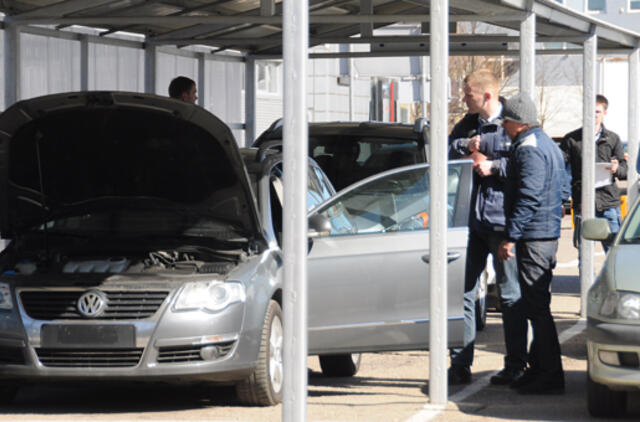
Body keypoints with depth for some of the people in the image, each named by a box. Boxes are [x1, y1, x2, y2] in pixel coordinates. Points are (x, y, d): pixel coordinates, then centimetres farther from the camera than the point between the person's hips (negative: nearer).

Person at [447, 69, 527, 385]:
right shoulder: (468, 124, 12)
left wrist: (495, 167, -15)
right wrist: (465, 145, -9)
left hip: (502, 221, -6)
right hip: (471, 220, 6)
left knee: (511, 296, 2)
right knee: (462, 292, 4)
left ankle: (515, 365, 11)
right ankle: (460, 365, 9)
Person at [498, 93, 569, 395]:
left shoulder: (529, 150, -15)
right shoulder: (548, 145, 18)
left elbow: (528, 198, -22)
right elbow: (563, 187, 25)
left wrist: (510, 237, -21)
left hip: (533, 236, -11)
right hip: (550, 233, 11)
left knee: (536, 307, -9)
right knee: (537, 305, 16)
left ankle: (551, 376, -9)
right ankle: (538, 367, 22)